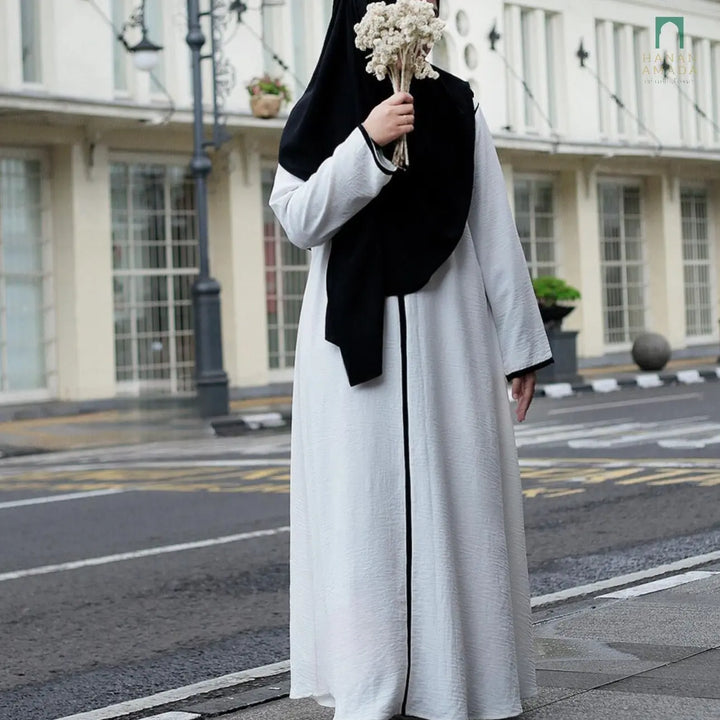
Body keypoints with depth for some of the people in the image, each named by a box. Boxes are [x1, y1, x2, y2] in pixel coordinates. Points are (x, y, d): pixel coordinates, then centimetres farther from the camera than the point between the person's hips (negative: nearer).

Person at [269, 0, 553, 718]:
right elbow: (299, 220, -7)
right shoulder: (321, 115, 6)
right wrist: (366, 142, -19)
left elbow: (495, 232, 4)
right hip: (354, 341, -1)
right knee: (364, 506, -3)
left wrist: (518, 343, 2)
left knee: (452, 504, 1)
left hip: (446, 336, 1)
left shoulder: (456, 108, 6)